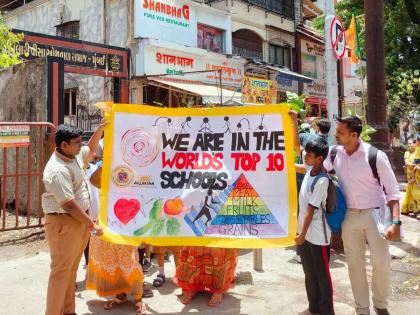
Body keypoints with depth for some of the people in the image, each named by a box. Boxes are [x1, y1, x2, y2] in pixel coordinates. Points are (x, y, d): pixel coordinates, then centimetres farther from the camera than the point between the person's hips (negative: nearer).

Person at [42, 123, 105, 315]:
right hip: (64, 224, -9)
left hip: (79, 220, 9)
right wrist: (91, 225, -18)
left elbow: (90, 149, 25)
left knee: (71, 269, 16)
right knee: (61, 271, -2)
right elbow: (69, 205, -25)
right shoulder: (58, 170, -24)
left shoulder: (74, 156, 4)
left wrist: (102, 127, 12)